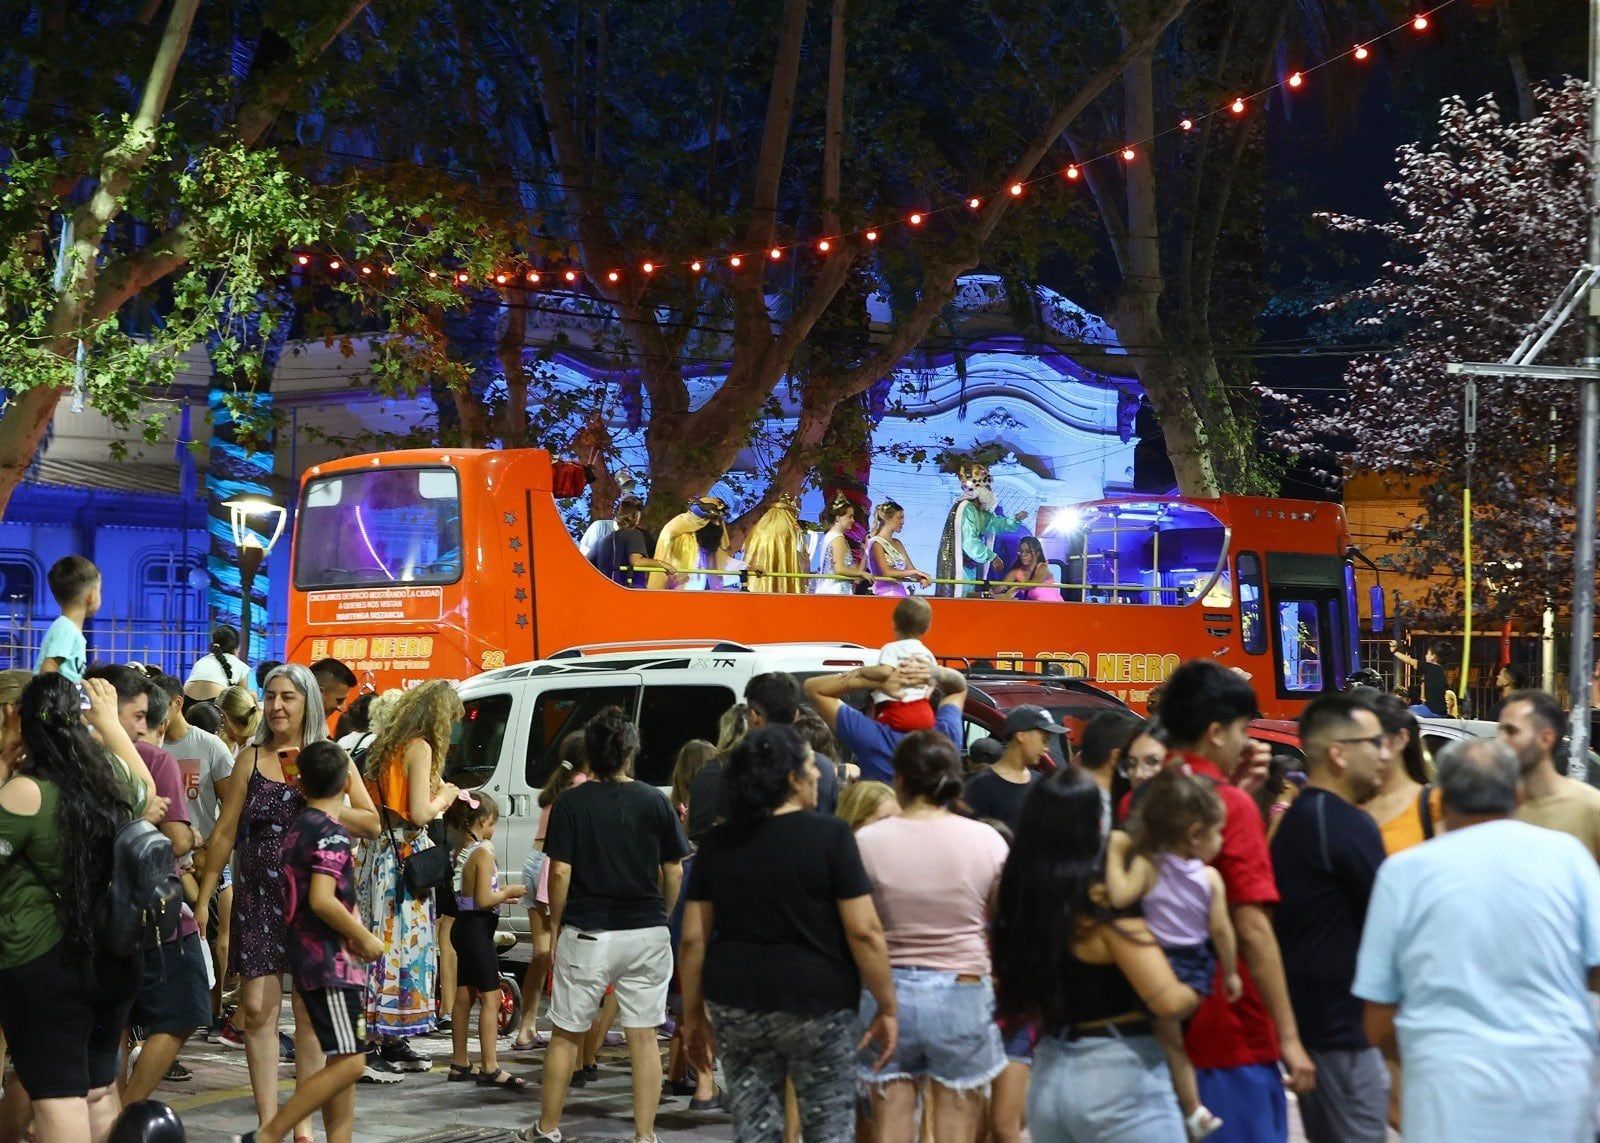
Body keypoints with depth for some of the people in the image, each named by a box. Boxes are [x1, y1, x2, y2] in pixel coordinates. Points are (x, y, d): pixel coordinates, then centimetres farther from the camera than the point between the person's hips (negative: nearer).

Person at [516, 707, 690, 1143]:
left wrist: (555, 925, 4)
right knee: (644, 1037, 6)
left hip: (587, 932, -2)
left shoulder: (570, 804, -5)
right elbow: (673, 871, 4)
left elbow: (560, 871, -8)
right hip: (647, 932, 2)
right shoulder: (655, 802, 1)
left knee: (565, 1034, 10)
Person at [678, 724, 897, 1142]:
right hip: (815, 1003, -4)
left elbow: (693, 939, 5)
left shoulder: (717, 844, 5)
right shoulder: (829, 836, -8)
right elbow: (864, 932, -12)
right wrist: (887, 1007, -3)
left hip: (735, 1005, 4)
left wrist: (693, 1014, 14)